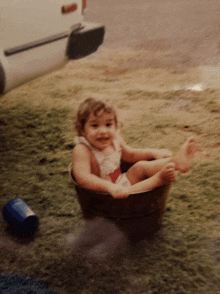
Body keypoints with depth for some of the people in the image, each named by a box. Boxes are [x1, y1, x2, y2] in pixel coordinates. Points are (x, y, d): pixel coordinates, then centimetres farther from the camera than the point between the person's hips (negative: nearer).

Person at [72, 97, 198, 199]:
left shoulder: (114, 140, 0)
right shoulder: (82, 150, -24)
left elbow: (129, 154, 20)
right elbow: (83, 177, -40)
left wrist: (154, 153, 8)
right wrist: (110, 187, -53)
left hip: (122, 182, 8)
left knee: (140, 166, -6)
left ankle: (177, 161, -28)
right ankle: (159, 178, -38)